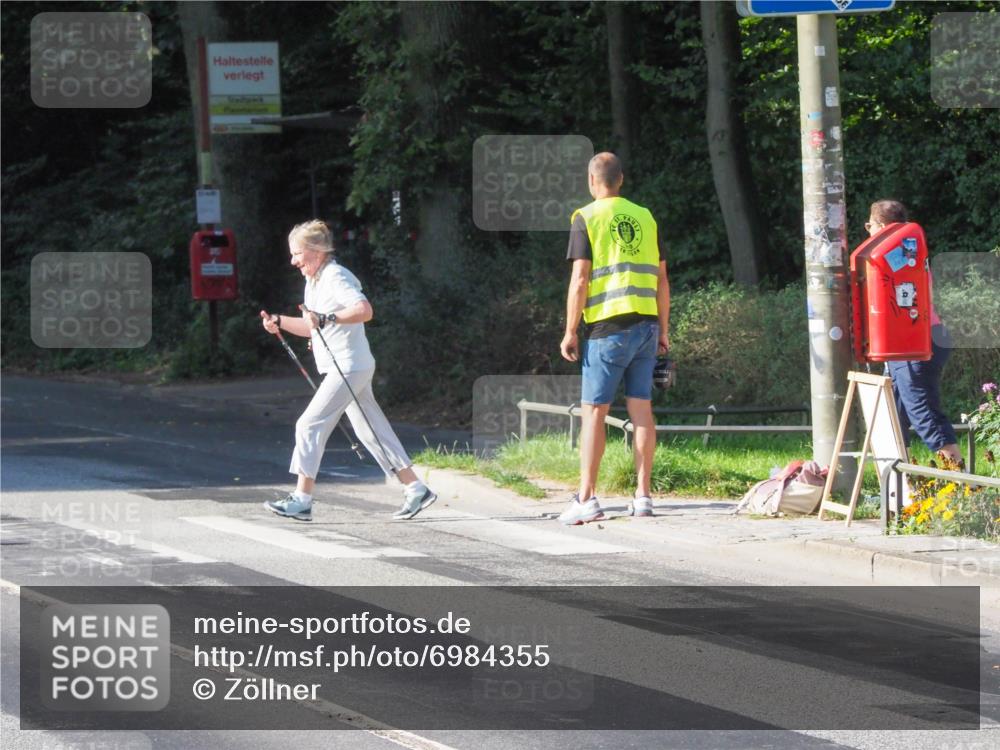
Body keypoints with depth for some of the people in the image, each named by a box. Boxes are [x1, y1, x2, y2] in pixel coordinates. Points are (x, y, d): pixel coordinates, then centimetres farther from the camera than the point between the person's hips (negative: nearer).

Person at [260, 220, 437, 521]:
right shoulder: (314, 281, 16)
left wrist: (327, 318, -34)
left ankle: (302, 499, -10)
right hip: (344, 369, 10)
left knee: (310, 425, -11)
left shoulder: (336, 277, -14)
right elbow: (312, 328, 24)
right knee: (372, 431, 12)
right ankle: (416, 490, 15)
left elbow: (364, 310, -29)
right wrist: (279, 322, 10)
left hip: (350, 368, -10)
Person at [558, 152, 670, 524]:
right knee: (641, 409, 6)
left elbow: (580, 281, -9)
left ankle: (586, 498, -7)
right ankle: (643, 496, 5)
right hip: (645, 325, 5)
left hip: (607, 326, -5)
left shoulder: (587, 218, -3)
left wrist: (570, 332, -4)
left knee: (594, 411, -3)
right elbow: (661, 279, 12)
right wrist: (663, 330, 17)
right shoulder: (645, 217, 12)